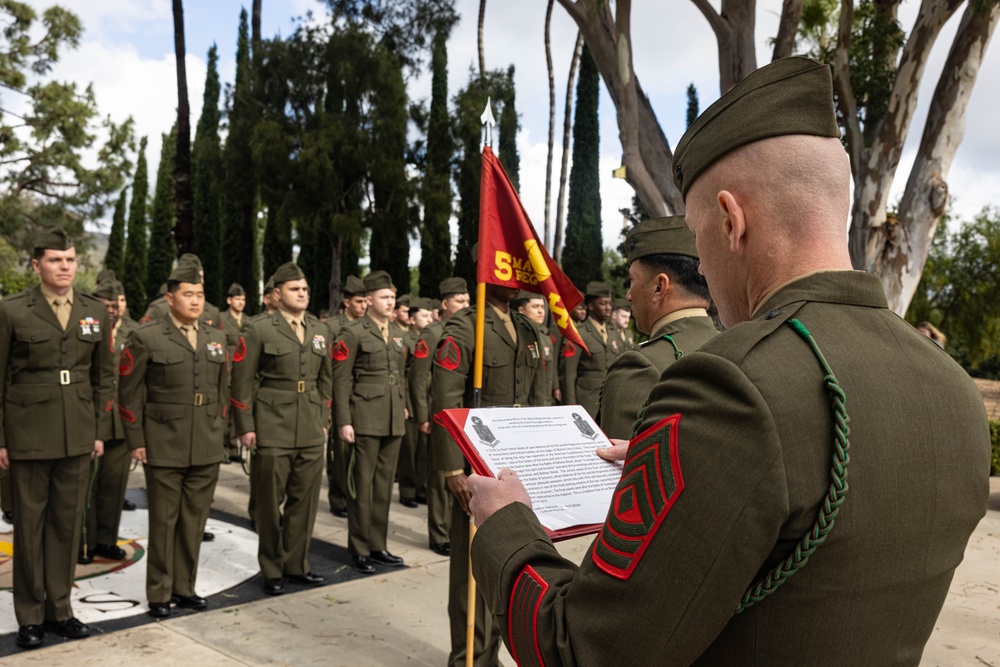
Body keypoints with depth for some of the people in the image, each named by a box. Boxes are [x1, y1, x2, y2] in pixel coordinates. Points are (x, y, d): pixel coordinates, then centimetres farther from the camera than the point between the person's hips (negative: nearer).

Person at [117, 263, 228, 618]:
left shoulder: (216, 339, 10)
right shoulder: (146, 338, -3)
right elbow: (130, 392, -3)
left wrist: (219, 433, 12)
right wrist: (136, 441, -6)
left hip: (207, 449, 4)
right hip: (164, 449, -4)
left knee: (194, 521, 10)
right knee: (164, 522, 5)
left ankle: (185, 588, 24)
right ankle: (159, 595, 18)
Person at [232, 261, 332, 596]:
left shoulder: (320, 331, 12)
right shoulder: (258, 329, -4)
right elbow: (243, 381, -6)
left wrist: (324, 419, 13)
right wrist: (246, 427, -9)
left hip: (311, 432, 5)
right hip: (272, 431, -4)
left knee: (304, 499, 9)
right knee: (270, 503, 6)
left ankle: (296, 563, 25)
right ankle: (272, 570, 21)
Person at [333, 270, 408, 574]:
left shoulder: (397, 332, 13)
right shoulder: (353, 333, -7)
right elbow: (341, 380, -10)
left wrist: (403, 405, 13)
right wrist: (344, 421, -14)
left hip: (394, 421, 6)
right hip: (365, 419, -6)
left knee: (384, 484, 12)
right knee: (362, 484, 2)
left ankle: (378, 545, 23)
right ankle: (360, 550, 13)